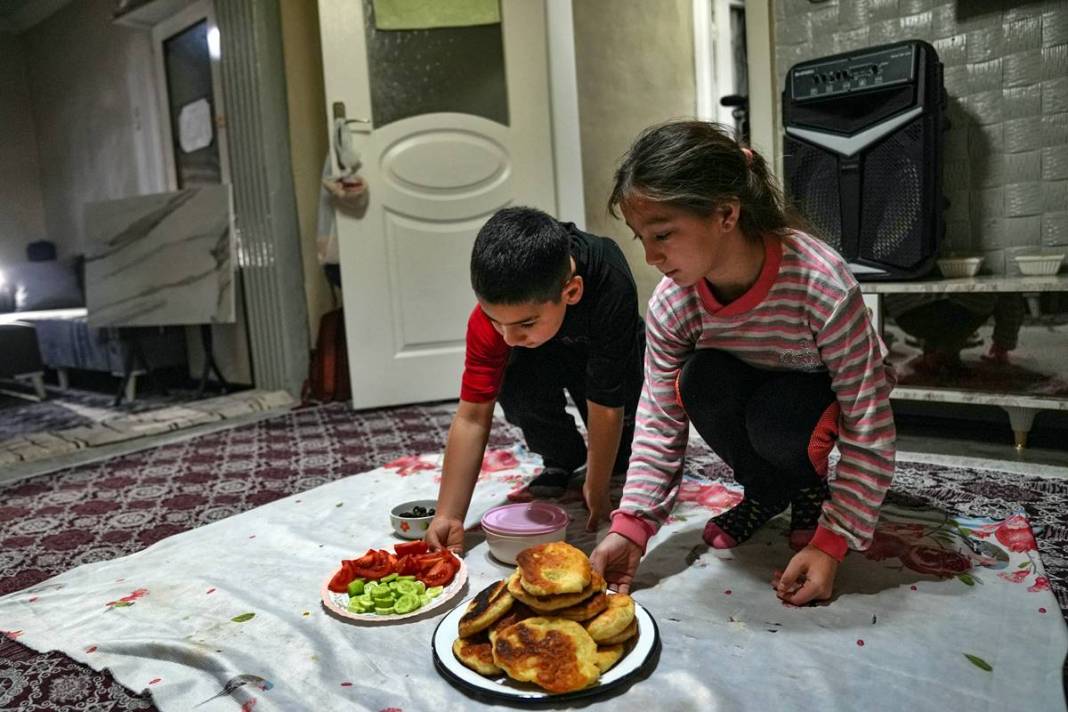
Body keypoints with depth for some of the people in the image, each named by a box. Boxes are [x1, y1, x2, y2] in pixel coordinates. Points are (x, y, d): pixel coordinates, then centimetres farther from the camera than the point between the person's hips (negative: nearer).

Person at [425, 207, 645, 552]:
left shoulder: (610, 289, -45)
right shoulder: (494, 311, -35)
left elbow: (606, 408, -36)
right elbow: (472, 416, -33)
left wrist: (597, 493, -27)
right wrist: (448, 518, -36)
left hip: (603, 350, -1)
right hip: (544, 359, 1)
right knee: (516, 390, -31)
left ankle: (620, 452, 9)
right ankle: (563, 458, 0)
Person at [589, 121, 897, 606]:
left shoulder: (823, 287, -36)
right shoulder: (669, 306, -24)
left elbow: (868, 429, -28)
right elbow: (659, 425, -17)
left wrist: (830, 543, -29)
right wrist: (631, 527, -28)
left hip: (819, 392, -2)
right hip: (748, 389, 3)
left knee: (775, 415, -36)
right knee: (701, 380, -31)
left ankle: (811, 488, 0)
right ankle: (766, 493, -4)